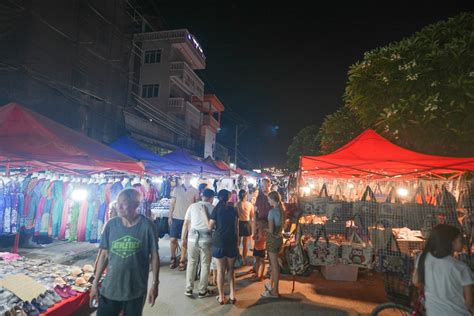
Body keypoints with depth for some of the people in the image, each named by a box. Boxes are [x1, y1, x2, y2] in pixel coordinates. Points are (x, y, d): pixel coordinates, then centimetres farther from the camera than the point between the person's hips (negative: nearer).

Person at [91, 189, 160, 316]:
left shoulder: (147, 226, -14)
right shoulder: (111, 224, -6)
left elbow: (154, 255, -8)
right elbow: (104, 255, 2)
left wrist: (155, 283, -6)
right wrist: (95, 283, 3)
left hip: (136, 290, -2)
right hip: (110, 288, 2)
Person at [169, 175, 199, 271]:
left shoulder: (195, 190, 0)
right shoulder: (177, 189, 2)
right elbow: (172, 203, 5)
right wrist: (170, 216, 1)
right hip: (176, 218, 1)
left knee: (184, 240, 5)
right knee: (173, 239, 2)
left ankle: (182, 261, 18)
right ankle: (173, 258, 24)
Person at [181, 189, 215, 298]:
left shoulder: (192, 206, 4)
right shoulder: (213, 208, -1)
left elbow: (185, 224, 6)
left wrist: (184, 238, 14)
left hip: (193, 237, 2)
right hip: (206, 238, -2)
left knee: (191, 263, 16)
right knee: (205, 264, 11)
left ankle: (189, 289, 23)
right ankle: (202, 291, 21)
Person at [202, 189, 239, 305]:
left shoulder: (216, 209, -4)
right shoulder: (233, 210, 4)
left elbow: (210, 226, -4)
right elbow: (236, 227, 7)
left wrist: (205, 214, 4)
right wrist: (237, 242, 15)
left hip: (219, 241, -2)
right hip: (232, 241, 2)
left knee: (220, 270, 8)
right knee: (231, 269, 15)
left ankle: (221, 297, 16)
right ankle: (232, 296, 16)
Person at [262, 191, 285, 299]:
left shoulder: (272, 211, -20)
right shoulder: (282, 210, 3)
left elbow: (271, 230, -20)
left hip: (273, 239, -8)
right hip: (280, 238, 8)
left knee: (274, 265, 3)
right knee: (274, 262, 21)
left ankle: (275, 291, 17)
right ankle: (271, 285, 37)